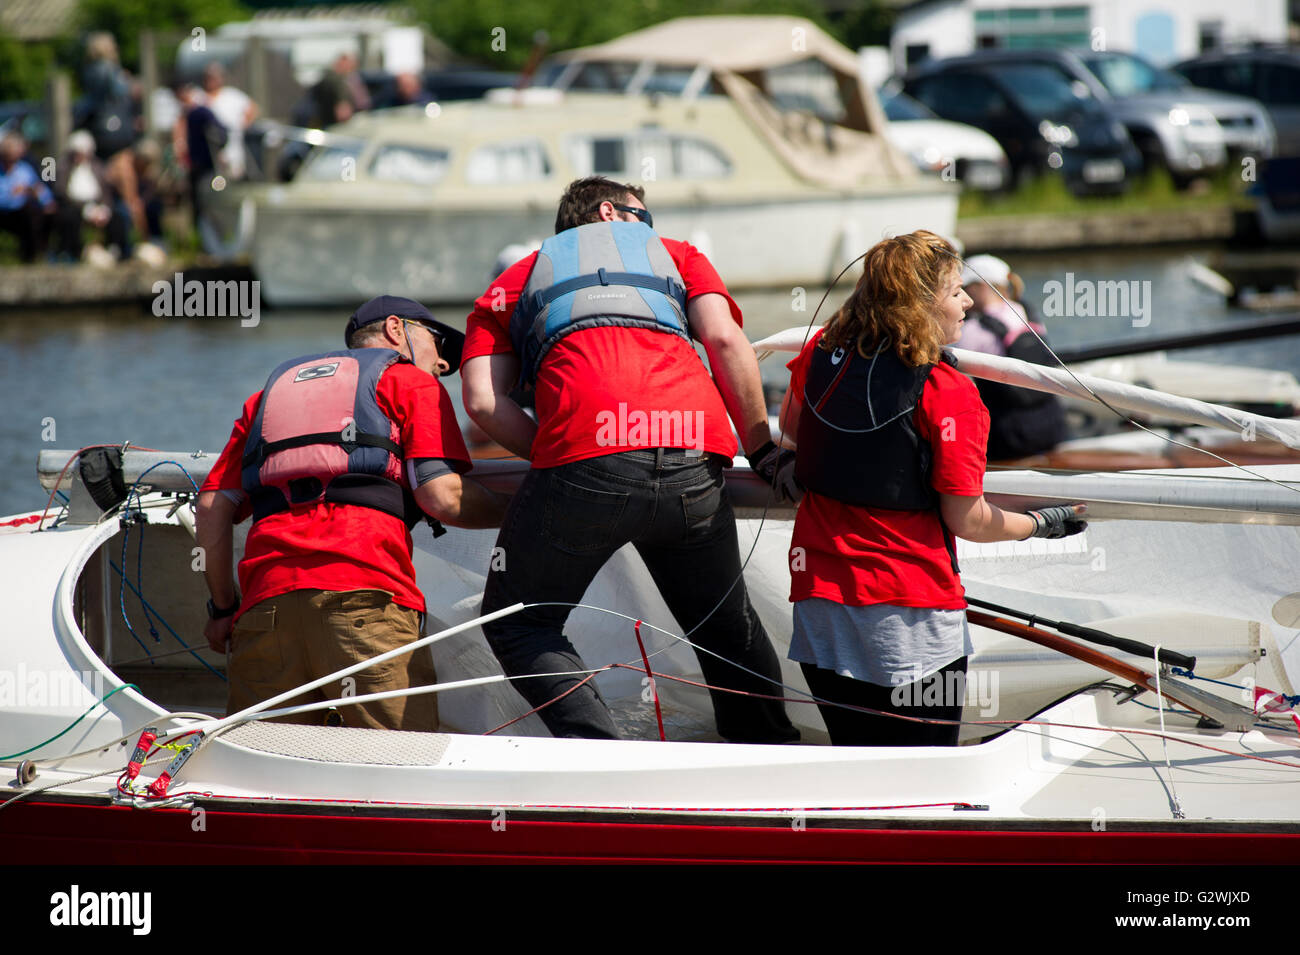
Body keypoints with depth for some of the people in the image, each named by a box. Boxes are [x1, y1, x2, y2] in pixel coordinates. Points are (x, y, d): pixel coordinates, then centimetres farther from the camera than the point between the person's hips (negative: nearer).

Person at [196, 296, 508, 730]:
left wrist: (223, 605, 29)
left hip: (266, 595, 5)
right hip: (365, 589, -5)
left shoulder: (271, 390, 33)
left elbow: (214, 504, 24)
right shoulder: (411, 383, 18)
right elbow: (443, 498, 4)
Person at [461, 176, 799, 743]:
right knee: (727, 626, 22)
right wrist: (762, 450, 15)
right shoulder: (675, 254, 31)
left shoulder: (515, 279, 30)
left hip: (585, 450, -2)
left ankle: (599, 752, -6)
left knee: (517, 625, 13)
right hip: (692, 462, 2)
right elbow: (724, 339, 10)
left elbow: (482, 400, 12)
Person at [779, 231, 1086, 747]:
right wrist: (1042, 523, 6)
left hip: (819, 591, 5)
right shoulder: (949, 394, -15)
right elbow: (967, 520, -10)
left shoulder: (821, 352, 0)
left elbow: (789, 424, 21)